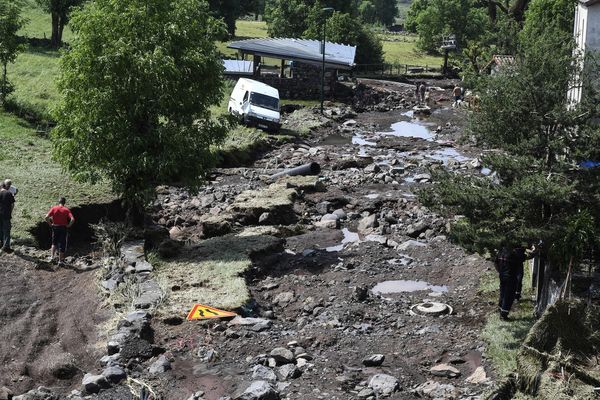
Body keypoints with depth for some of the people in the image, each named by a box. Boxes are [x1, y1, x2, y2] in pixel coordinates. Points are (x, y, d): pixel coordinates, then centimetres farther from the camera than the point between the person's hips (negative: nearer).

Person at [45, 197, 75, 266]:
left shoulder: (54, 208, -3)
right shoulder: (66, 210, -7)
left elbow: (47, 217, -13)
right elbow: (72, 219, -19)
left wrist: (50, 224, 0)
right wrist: (68, 225, -6)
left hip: (55, 227, 2)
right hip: (63, 228, -2)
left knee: (54, 243, 24)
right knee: (62, 245, 7)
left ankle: (52, 256, 16)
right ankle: (60, 261, 10)